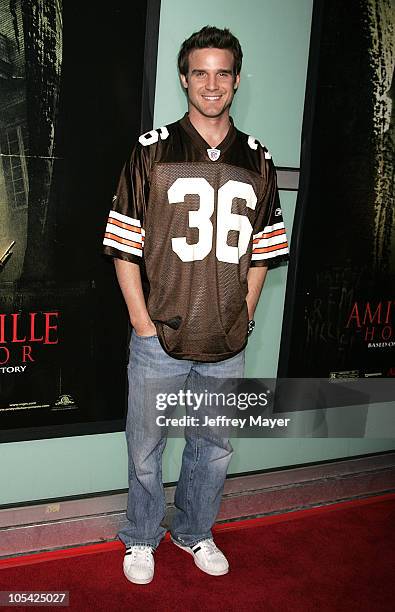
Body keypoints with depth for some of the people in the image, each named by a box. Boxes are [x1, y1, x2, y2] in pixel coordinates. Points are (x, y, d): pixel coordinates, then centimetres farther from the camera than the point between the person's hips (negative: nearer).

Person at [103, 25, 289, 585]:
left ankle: (195, 532, 42)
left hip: (227, 346, 3)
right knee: (145, 448, 12)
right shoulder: (152, 151, -3)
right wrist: (142, 321, -8)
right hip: (159, 339, -2)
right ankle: (142, 539, 38)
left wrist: (243, 318, 3)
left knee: (214, 449, 17)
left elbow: (261, 252, 10)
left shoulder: (258, 161, 6)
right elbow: (124, 246, -4)